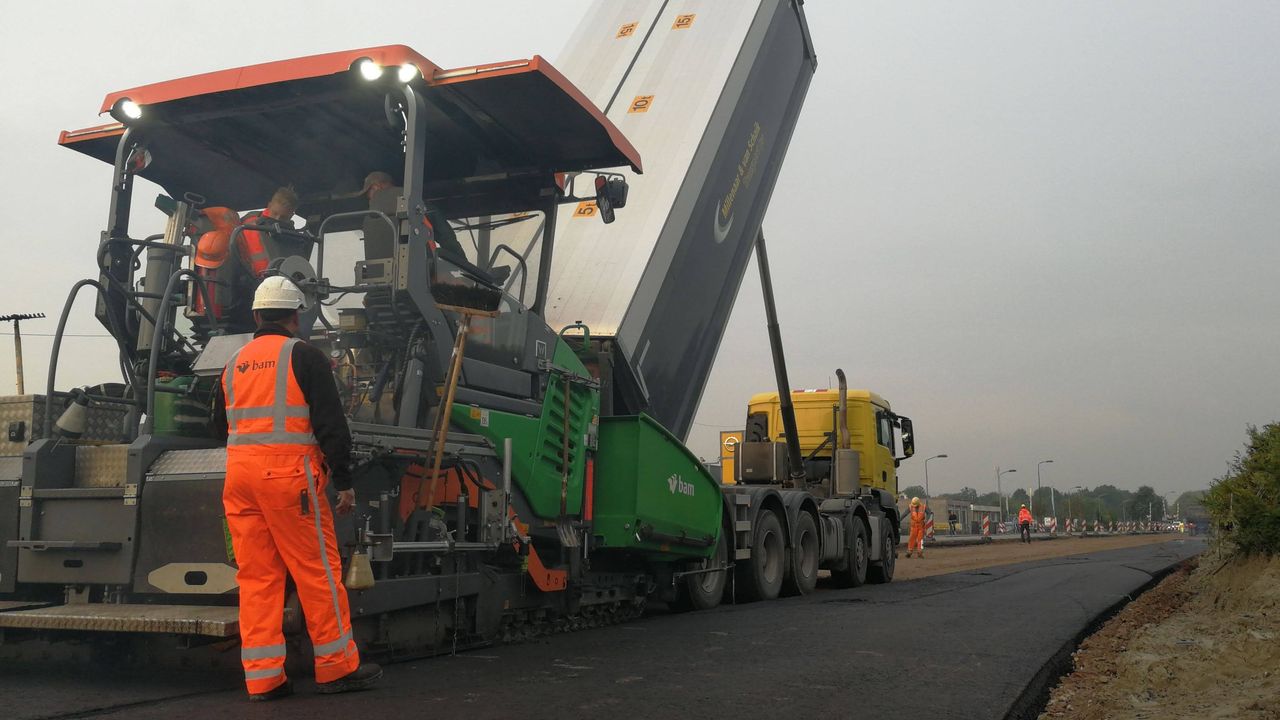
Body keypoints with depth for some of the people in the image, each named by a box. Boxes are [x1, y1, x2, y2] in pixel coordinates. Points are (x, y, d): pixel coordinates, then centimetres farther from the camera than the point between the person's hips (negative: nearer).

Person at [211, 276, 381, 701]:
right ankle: (337, 667, 9)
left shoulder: (235, 364, 15)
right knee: (317, 570, 2)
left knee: (255, 575, 8)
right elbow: (331, 424, -8)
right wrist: (344, 482, -4)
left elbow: (221, 426, 24)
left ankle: (262, 677, 10)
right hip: (288, 474, -6)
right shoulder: (303, 356, -3)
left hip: (238, 474, 6)